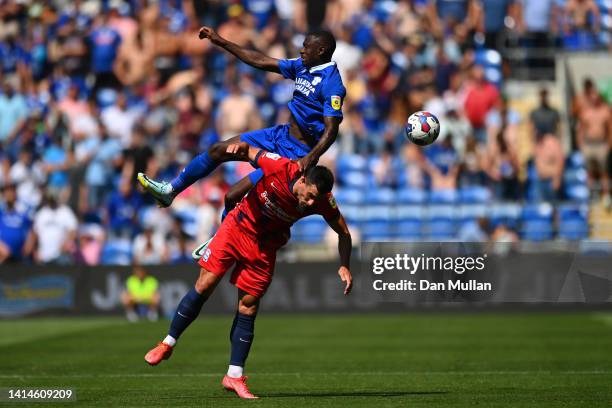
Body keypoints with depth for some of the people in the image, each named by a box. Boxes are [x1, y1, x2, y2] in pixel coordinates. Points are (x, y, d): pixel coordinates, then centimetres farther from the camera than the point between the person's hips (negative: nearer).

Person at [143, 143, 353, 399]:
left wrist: (344, 266, -20)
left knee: (248, 306, -2)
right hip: (237, 227, -1)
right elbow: (248, 152, -10)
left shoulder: (323, 202, -21)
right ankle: (167, 344, 10)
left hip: (266, 247, 1)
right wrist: (239, 147, -33)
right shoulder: (279, 167, -27)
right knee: (205, 286, -6)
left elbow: (343, 233, -7)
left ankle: (234, 376, 7)